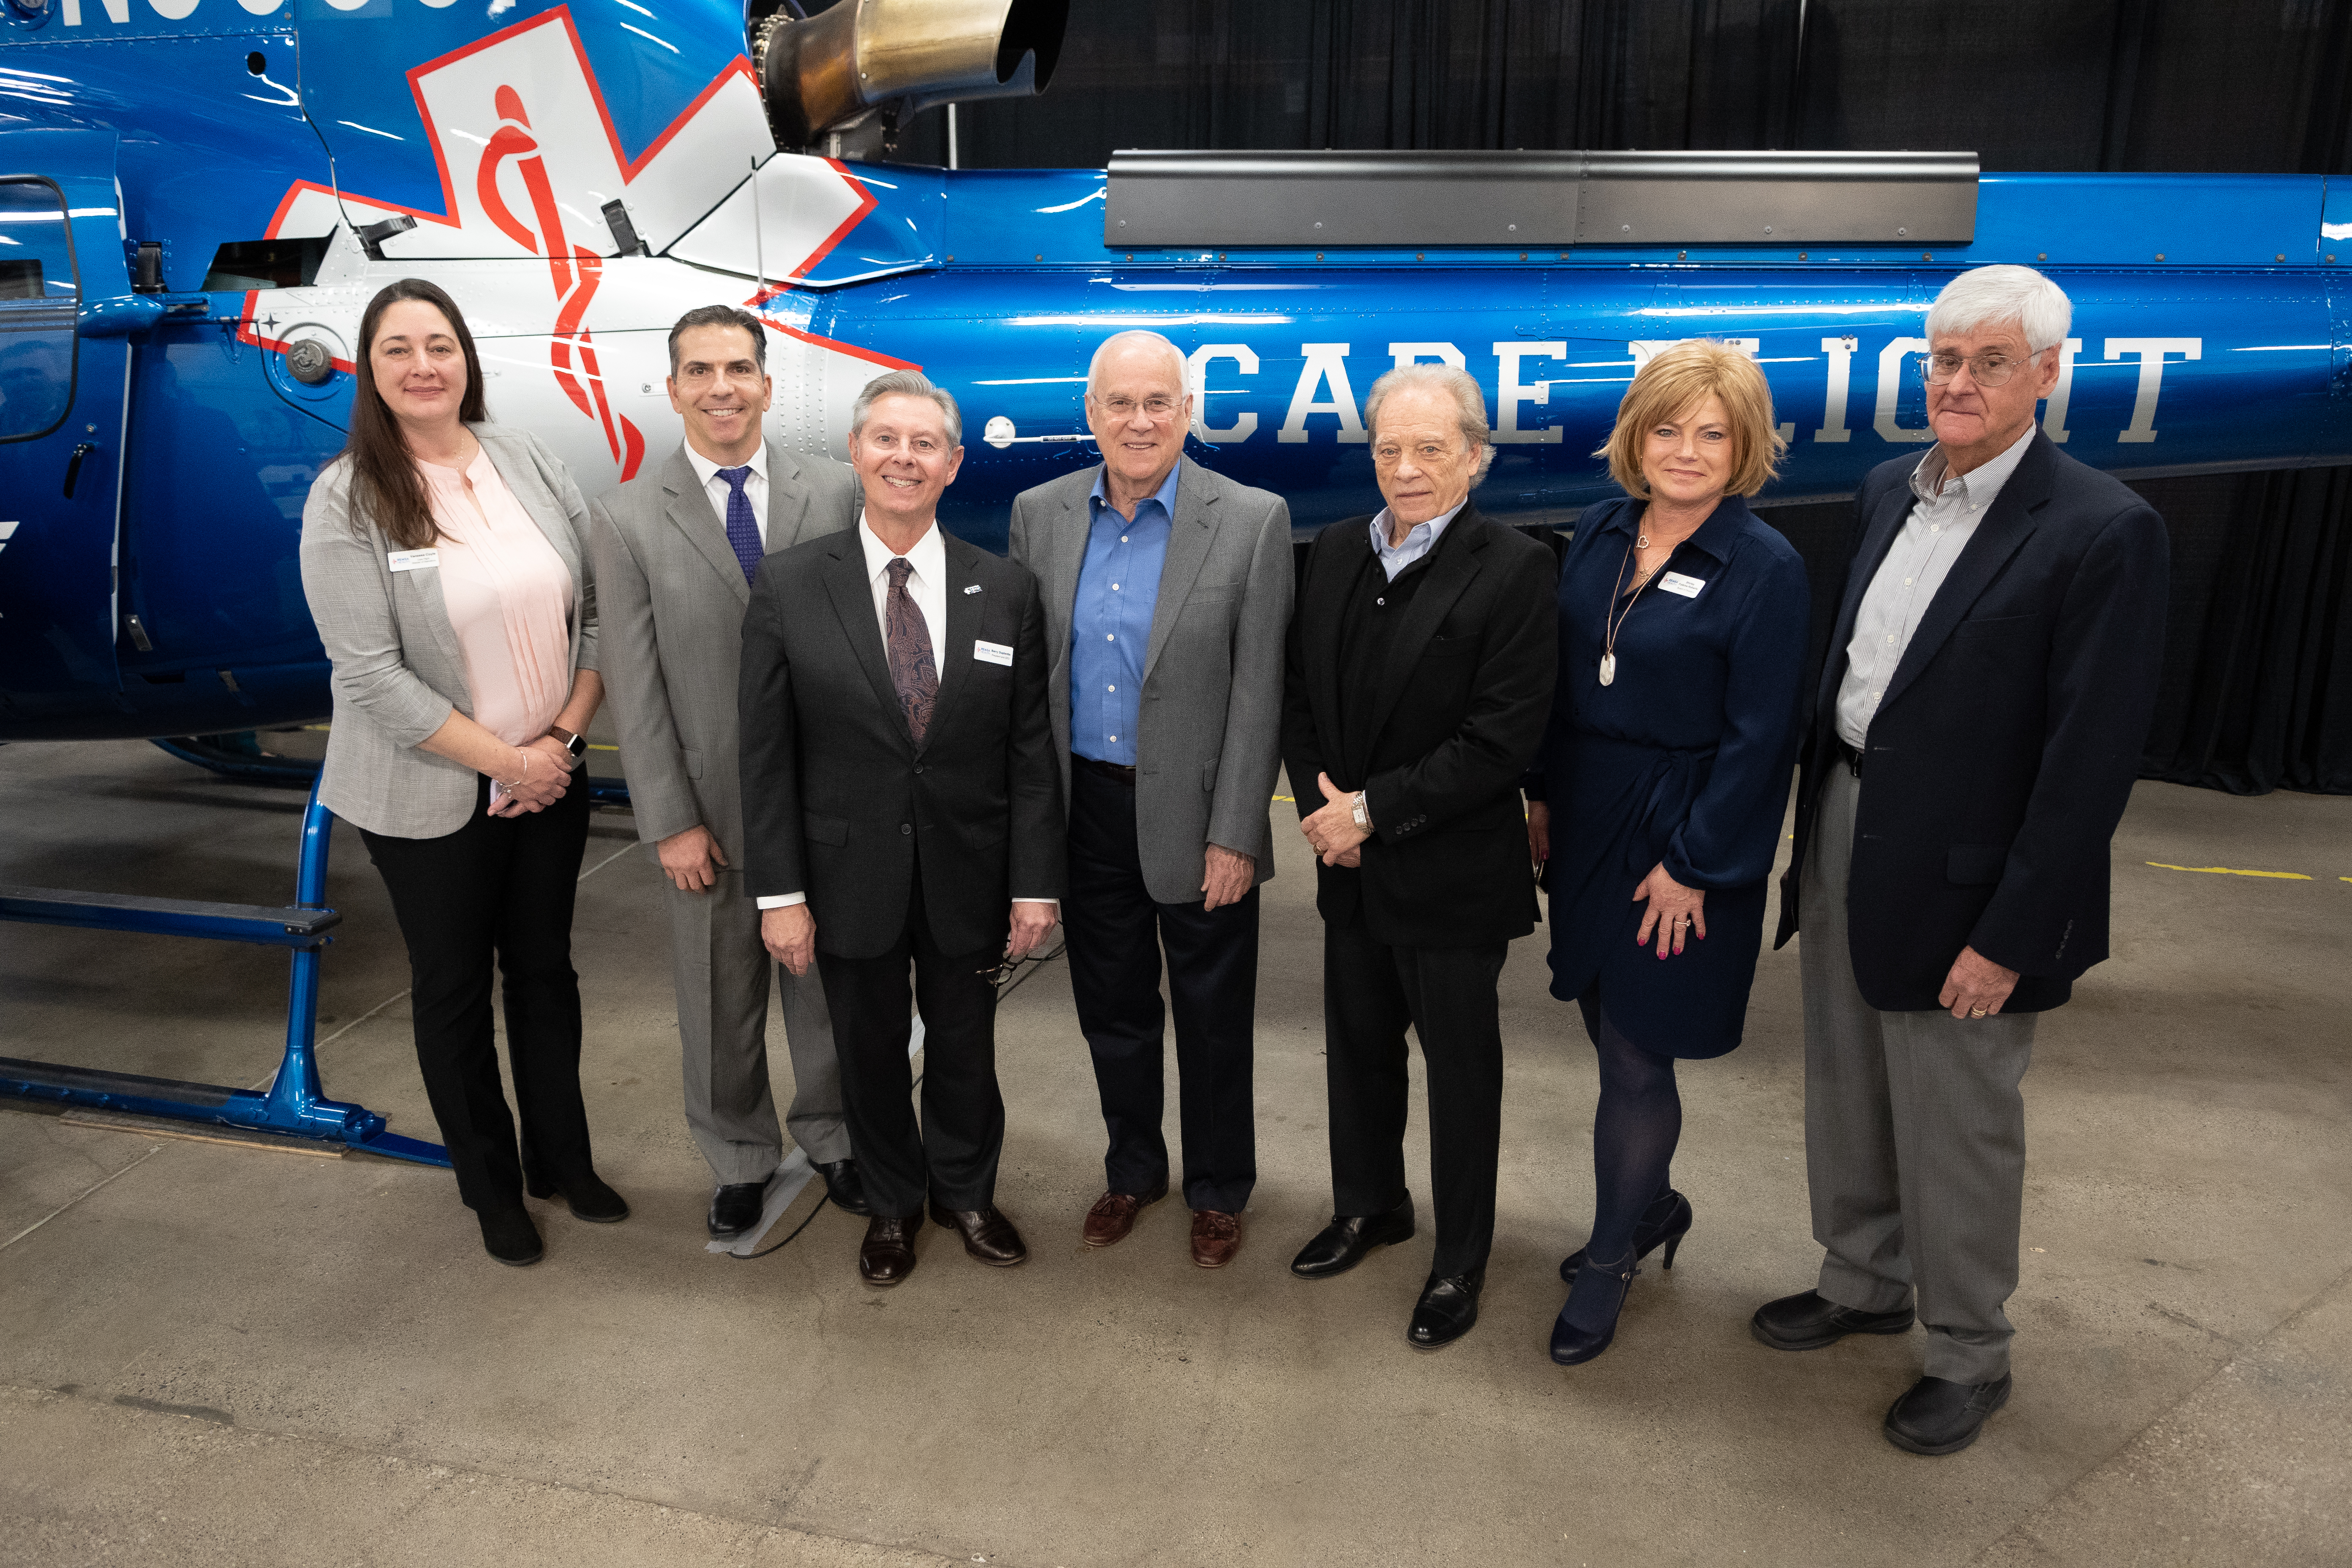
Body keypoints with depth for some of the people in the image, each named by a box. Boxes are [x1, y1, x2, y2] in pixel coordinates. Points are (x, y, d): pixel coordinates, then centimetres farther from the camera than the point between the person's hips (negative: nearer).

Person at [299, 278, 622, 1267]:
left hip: (551, 775, 3)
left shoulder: (531, 464, -1)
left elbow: (599, 609, 1)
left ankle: (563, 1159, 35)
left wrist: (563, 738, -9)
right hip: (430, 798, -3)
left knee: (546, 968, 16)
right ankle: (490, 1187, 32)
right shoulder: (346, 501, -11)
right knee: (454, 988, 13)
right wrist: (505, 759, -16)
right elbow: (371, 674, -16)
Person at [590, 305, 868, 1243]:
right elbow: (635, 689, -6)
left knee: (828, 980, 16)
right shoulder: (628, 519, -5)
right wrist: (670, 823, -8)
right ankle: (739, 1158, 38)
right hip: (711, 806, -1)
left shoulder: (836, 493, -2)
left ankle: (831, 1137, 39)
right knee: (721, 999, 15)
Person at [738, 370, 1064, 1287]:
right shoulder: (787, 586, -6)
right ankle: (893, 1204, 42)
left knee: (964, 1046, 17)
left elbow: (1031, 751, -3)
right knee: (870, 1051, 17)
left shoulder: (1008, 591, -3)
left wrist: (1035, 883, -5)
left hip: (968, 875, 1)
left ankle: (966, 1192, 43)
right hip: (851, 876, 0)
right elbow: (766, 754, -5)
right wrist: (779, 893, -8)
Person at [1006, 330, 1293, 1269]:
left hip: (1196, 816, -3)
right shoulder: (1040, 515, 1)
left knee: (1212, 1018, 12)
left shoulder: (1252, 521, -10)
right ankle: (1133, 1169, 41)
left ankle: (1218, 1191, 35)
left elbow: (1256, 693, -10)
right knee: (1111, 1010, 18)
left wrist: (1233, 836, -12)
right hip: (1086, 811, 3)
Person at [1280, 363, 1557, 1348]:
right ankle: (1370, 1205, 45)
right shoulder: (1335, 552, 4)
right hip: (1353, 869, 6)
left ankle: (1461, 1257, 31)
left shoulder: (1513, 570, -14)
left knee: (1461, 1065, 11)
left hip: (1454, 877, -6)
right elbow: (1300, 695, 7)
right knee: (1358, 1042, 21)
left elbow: (1503, 739, -20)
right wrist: (1321, 808, -7)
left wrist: (1375, 810, -19)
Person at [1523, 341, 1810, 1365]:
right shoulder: (1600, 534, 3)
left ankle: (1609, 1264, 26)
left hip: (1684, 838, -5)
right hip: (1588, 818, 6)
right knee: (1607, 1028, 17)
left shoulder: (1765, 569, -14)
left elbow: (1758, 736, -14)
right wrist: (1542, 793, 7)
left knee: (1636, 1057, 4)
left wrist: (1693, 866, -14)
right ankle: (1651, 1206, 42)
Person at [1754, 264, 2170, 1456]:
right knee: (1846, 1096, 20)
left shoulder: (2102, 532, -15)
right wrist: (1814, 835, 11)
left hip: (1961, 881, -6)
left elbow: (2091, 761, -17)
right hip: (1843, 838, 7)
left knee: (1957, 1130, 9)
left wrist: (2011, 936, -18)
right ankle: (1865, 1283, 42)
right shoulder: (1888, 492, 7)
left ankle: (1969, 1354, 31)